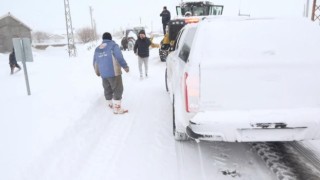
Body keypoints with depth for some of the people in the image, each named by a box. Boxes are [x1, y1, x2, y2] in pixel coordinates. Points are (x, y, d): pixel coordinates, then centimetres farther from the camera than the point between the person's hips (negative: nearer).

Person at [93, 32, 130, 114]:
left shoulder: (97, 48, 12)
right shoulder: (113, 45, -6)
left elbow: (95, 62, 18)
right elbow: (119, 58, -15)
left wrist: (98, 71, 33)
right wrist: (125, 66, -4)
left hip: (103, 74, 6)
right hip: (114, 72, -6)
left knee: (107, 90, 17)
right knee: (118, 90, 0)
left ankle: (110, 105, 30)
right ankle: (117, 108, -1)